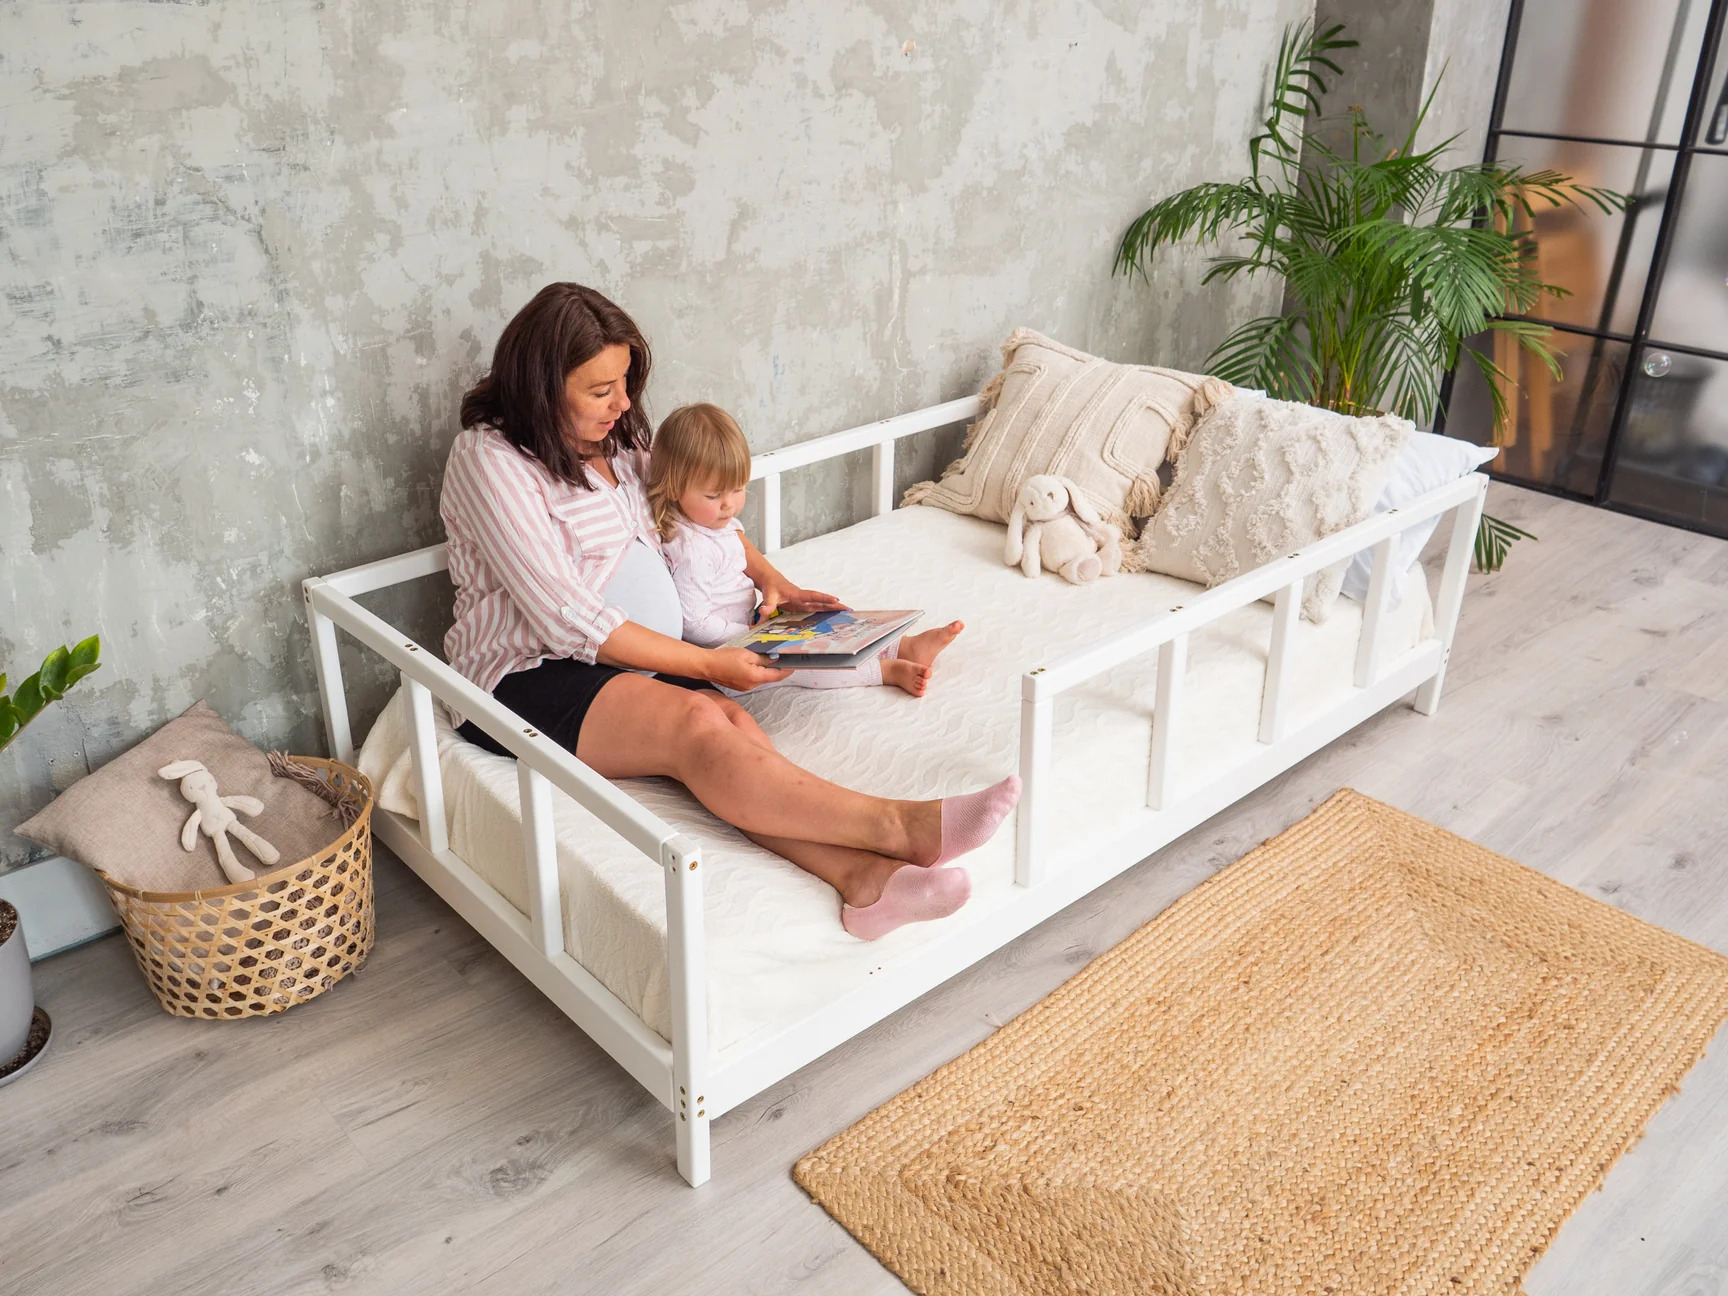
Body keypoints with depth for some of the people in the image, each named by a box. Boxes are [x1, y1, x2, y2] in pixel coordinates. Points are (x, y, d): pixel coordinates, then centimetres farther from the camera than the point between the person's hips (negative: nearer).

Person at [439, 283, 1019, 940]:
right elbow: (567, 619, -19)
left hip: (632, 659, 7)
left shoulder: (614, 436, 12)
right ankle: (900, 827, -41)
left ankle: (861, 873, -46)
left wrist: (769, 575, 13)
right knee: (698, 723, -32)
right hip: (529, 678, -6)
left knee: (730, 722, -27)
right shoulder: (489, 460, -13)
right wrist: (706, 663, -19)